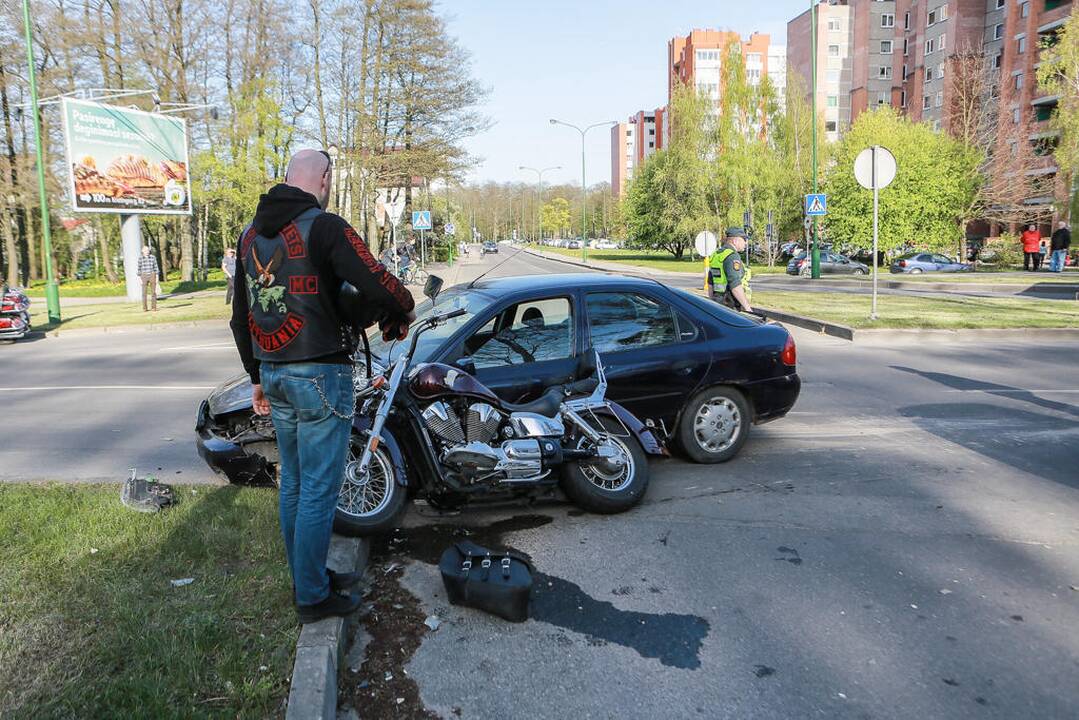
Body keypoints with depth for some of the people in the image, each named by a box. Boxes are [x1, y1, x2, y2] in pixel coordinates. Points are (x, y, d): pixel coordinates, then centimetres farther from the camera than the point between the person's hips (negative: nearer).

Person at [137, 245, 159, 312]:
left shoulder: (153, 257, 2)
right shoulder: (140, 258, -2)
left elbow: (155, 268, 5)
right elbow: (139, 268, 0)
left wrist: (157, 277, -1)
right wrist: (139, 278, -4)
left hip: (152, 276, 1)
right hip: (144, 276, -1)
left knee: (153, 292, -1)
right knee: (144, 293, -1)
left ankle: (154, 307, 5)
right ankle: (144, 308, 6)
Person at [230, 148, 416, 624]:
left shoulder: (251, 233, 13)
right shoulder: (323, 226, -13)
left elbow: (241, 316, 18)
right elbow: (376, 283, -21)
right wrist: (404, 311, 1)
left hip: (273, 374, 8)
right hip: (319, 375, -8)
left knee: (293, 484, 17)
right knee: (319, 490, 1)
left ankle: (308, 578, 30)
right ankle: (313, 597, 12)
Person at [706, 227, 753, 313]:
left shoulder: (716, 255, 12)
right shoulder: (732, 256, -16)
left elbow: (710, 283, 17)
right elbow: (735, 286, -24)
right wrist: (747, 307, -21)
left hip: (718, 303, 9)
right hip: (731, 305, -9)